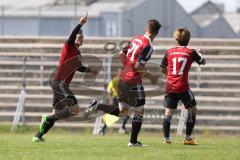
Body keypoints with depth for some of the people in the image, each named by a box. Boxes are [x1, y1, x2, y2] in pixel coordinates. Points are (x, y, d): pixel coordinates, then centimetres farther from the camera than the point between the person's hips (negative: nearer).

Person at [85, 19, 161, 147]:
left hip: (123, 78, 8)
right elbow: (138, 65, -22)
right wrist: (149, 75, -8)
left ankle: (97, 106, -2)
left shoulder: (135, 39, 9)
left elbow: (121, 54, 14)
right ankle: (133, 141, 10)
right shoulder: (148, 46, -16)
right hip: (134, 82, -7)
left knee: (121, 111, 16)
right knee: (139, 111, 7)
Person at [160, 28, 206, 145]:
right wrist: (199, 53, 37)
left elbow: (163, 69, 14)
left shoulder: (169, 52, 6)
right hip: (183, 87, -2)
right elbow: (202, 62, 16)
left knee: (168, 112, 4)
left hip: (170, 86, 2)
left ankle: (166, 138, -3)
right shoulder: (190, 52, 0)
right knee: (192, 109, 13)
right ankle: (188, 138, 9)